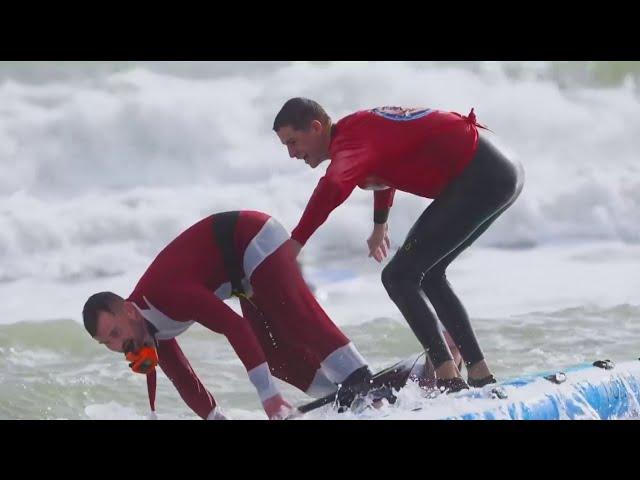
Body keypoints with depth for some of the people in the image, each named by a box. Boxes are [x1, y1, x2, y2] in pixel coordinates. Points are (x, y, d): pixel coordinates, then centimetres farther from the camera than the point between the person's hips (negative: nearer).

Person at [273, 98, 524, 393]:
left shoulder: (350, 139, -14)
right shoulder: (359, 126, 16)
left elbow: (332, 188, -36)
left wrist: (292, 247, -43)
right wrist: (380, 226, 49)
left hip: (480, 178, -10)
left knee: (400, 276, -10)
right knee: (428, 274, 22)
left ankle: (449, 380, -19)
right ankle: (480, 376, 22)